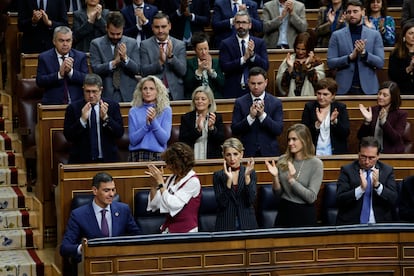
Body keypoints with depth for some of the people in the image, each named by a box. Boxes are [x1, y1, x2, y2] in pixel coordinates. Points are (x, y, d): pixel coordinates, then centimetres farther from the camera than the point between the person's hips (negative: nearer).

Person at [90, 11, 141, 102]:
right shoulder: (96, 44, 3)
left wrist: (125, 58, -16)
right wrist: (114, 63, -21)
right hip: (107, 95, -1)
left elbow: (137, 70, 2)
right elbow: (95, 69, -7)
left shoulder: (132, 43, 8)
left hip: (128, 94, 1)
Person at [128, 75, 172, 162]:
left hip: (158, 155, 0)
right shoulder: (134, 111, 5)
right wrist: (146, 124, -13)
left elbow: (164, 139, -4)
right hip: (137, 155, 0)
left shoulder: (166, 110, 4)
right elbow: (133, 140, -2)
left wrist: (153, 121, -15)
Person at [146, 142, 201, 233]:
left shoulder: (193, 181, -9)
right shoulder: (172, 178, 12)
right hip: (169, 228, 6)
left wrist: (161, 182, -13)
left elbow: (173, 205, -19)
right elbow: (154, 204, 12)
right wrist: (154, 182, -1)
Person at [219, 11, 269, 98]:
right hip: (233, 91, -1)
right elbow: (224, 67, -9)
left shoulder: (259, 42, 8)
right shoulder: (226, 44, 3)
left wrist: (252, 54, -17)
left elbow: (265, 66, -1)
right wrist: (244, 58, -19)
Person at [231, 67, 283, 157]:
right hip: (247, 153, 0)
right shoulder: (240, 102, 1)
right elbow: (234, 131, -5)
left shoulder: (276, 102, 1)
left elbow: (279, 130, -7)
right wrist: (250, 117, -19)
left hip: (269, 153, 0)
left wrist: (263, 115, -19)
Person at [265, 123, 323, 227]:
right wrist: (275, 177, -13)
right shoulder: (283, 160, 1)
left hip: (305, 214, -3)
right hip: (284, 211, 3)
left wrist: (292, 180, -23)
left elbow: (311, 197, -15)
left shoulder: (316, 163, -10)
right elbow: (278, 193, 5)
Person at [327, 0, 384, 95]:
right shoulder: (337, 35, 5)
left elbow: (380, 63, 0)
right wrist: (350, 57, -15)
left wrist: (364, 53, -15)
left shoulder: (375, 35, 5)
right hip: (344, 88, 0)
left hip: (368, 88, 0)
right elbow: (330, 63, -1)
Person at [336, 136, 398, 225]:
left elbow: (394, 200, 1)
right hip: (351, 224, -2)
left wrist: (377, 185, -15)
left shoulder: (387, 171, 9)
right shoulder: (347, 170, 4)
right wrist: (361, 188, -19)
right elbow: (339, 200, -6)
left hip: (380, 224, 2)